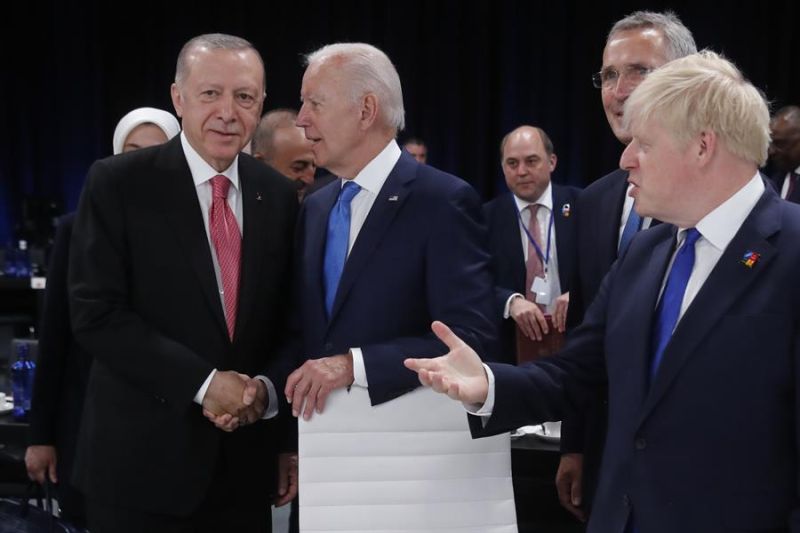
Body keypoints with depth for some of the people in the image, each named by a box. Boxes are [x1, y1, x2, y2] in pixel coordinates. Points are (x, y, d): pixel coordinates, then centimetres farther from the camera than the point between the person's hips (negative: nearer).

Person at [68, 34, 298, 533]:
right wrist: (202, 382, -17)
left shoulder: (279, 195, 5)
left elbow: (290, 321, 10)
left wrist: (268, 389, -8)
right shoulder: (117, 183, -6)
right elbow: (96, 313, -12)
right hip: (141, 461, -3)